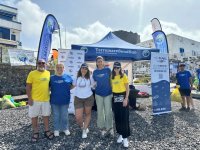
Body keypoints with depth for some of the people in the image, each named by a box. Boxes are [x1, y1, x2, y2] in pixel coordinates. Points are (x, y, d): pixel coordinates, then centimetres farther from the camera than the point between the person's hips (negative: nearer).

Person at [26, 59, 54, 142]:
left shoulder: (48, 73, 5)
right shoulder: (32, 73, -8)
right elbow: (28, 87, -8)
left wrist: (49, 94, 12)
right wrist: (29, 98, -12)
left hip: (46, 99, 3)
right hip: (35, 99, -3)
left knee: (46, 115, 13)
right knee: (34, 116, 9)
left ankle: (46, 131, 29)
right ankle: (35, 132, 26)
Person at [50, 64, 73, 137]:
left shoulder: (68, 77, 0)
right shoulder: (52, 78, 2)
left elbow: (72, 86, 11)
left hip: (65, 101, 0)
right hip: (54, 101, 1)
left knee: (64, 116, 12)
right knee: (56, 116, 12)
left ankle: (65, 129, 29)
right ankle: (56, 129, 28)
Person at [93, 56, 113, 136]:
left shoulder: (107, 69, -1)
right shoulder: (95, 72, 3)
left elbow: (111, 80, 5)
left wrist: (112, 90, 3)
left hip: (108, 93, -2)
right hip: (98, 94, 2)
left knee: (108, 112, 2)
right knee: (100, 112, 8)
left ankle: (109, 128, 19)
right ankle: (102, 128, 23)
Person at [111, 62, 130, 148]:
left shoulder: (124, 76, -4)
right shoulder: (112, 77, 8)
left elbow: (127, 88, -5)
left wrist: (126, 99, -14)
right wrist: (112, 97, 6)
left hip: (123, 96, -4)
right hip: (115, 98, 4)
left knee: (124, 117, -3)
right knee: (117, 117, 9)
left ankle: (125, 137, 5)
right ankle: (120, 134, 26)